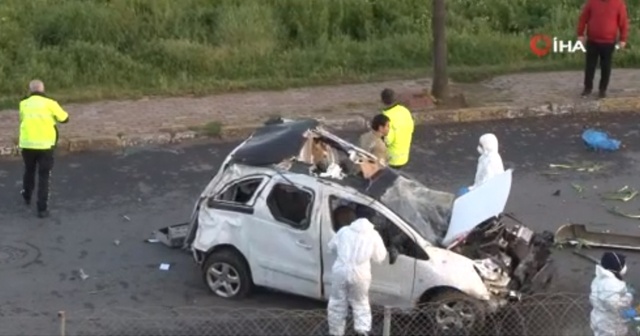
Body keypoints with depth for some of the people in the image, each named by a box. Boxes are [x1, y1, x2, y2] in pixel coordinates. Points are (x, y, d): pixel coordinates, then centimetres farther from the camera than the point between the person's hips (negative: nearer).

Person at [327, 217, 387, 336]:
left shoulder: (344, 231, 5)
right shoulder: (373, 235, 1)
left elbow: (332, 246, 18)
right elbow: (379, 257, 6)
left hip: (341, 271, 1)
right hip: (359, 274, -1)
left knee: (337, 304, 14)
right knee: (360, 303, 14)